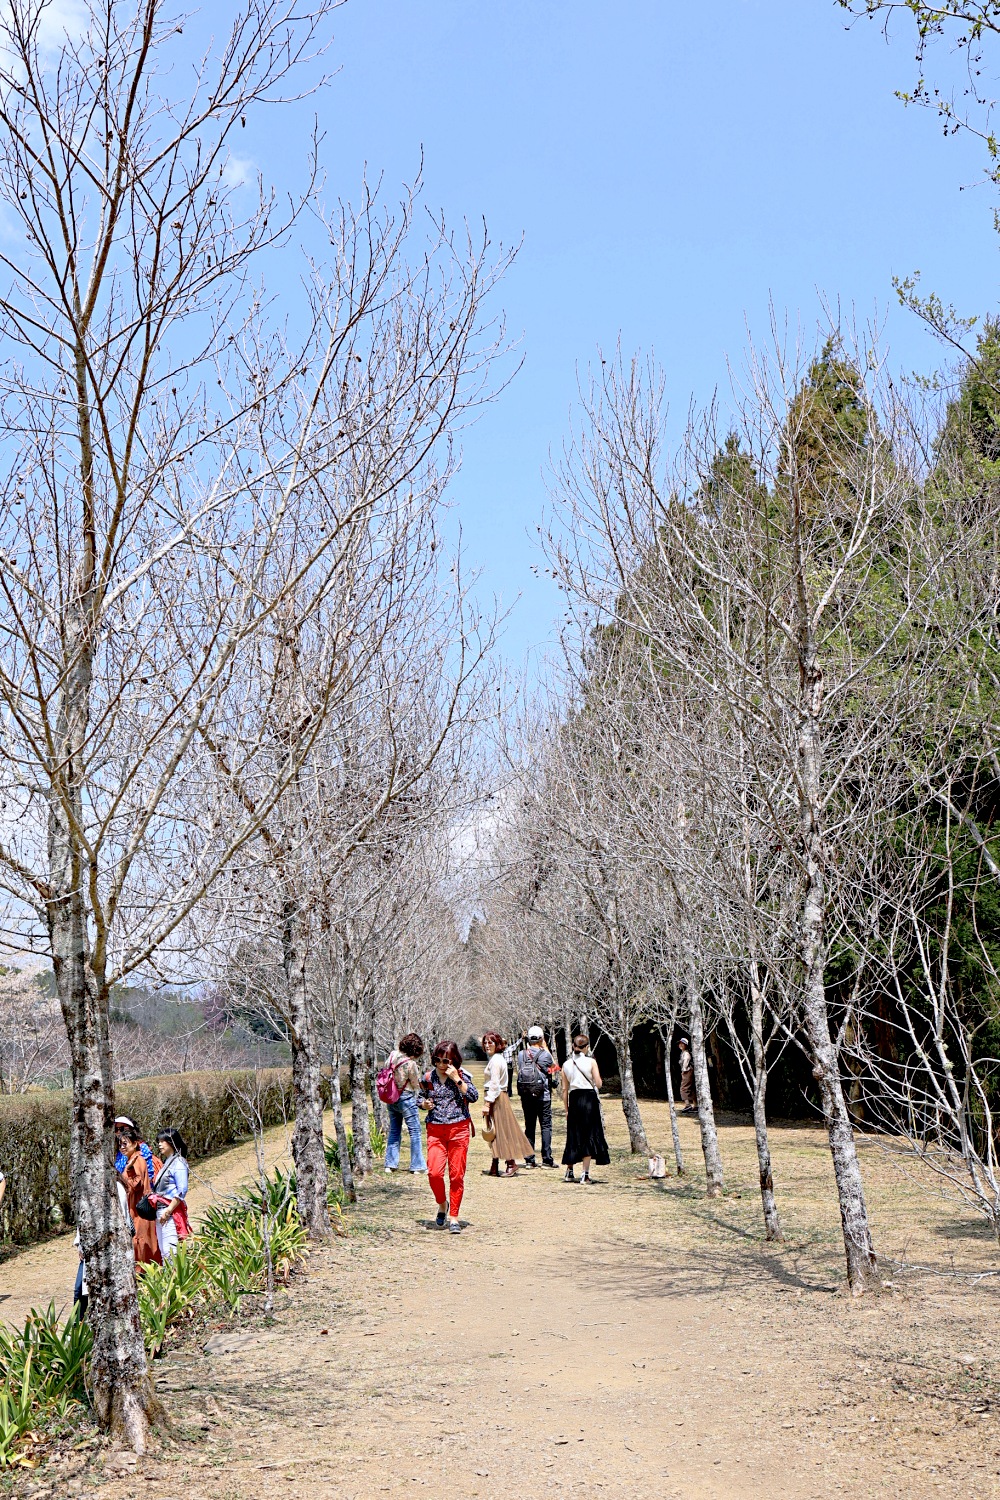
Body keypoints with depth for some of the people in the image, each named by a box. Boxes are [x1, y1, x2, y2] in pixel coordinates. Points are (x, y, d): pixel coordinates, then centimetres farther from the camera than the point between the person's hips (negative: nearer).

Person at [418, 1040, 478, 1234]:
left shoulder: (462, 1075, -2)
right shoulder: (428, 1078, 5)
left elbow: (473, 1097, -13)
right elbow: (421, 1099, 20)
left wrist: (457, 1079, -18)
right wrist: (424, 1104, -3)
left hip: (459, 1129, -1)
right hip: (435, 1130, 1)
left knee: (457, 1175, -1)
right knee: (434, 1173, -12)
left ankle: (453, 1217, 10)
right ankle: (442, 1205, 16)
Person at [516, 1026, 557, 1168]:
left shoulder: (521, 1054, -1)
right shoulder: (545, 1054, -9)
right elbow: (554, 1065, 12)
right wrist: (545, 1047, 15)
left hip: (525, 1096, 3)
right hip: (543, 1096, -3)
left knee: (529, 1126, 10)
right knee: (546, 1126, 2)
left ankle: (529, 1159, 10)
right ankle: (547, 1158, -3)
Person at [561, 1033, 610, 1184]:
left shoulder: (566, 1064, 5)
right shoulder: (591, 1061, -4)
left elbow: (565, 1089, 7)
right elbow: (598, 1084, -8)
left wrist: (567, 1109, 14)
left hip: (574, 1099, 3)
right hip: (589, 1098, -3)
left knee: (573, 1136, 14)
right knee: (589, 1135, 2)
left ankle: (569, 1172, 18)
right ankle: (585, 1174, -1)